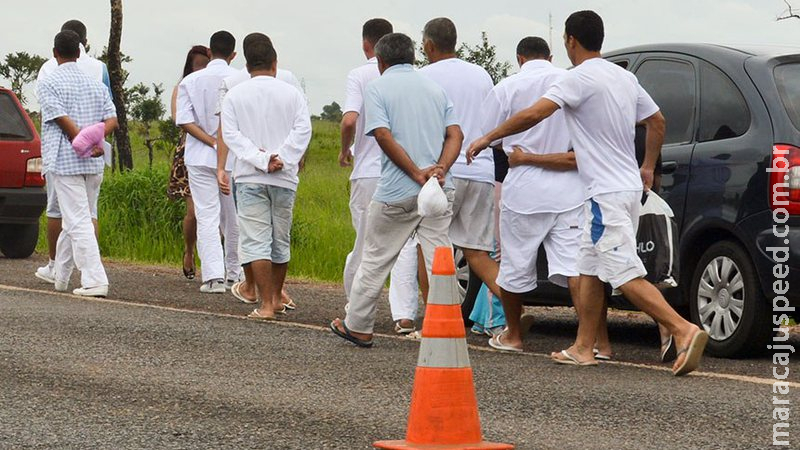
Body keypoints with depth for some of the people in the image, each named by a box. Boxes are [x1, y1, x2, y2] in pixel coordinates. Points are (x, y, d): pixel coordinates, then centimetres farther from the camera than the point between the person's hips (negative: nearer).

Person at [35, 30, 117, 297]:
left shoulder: (48, 84, -3)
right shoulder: (95, 84, 14)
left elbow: (63, 120, -14)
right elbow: (112, 120, 2)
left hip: (64, 162, -6)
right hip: (94, 165, 6)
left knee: (78, 222, -8)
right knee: (73, 222, 16)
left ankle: (95, 280, -16)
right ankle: (59, 277, 26)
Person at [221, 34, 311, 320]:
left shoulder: (235, 95, 3)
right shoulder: (292, 94, 4)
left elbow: (231, 134, -7)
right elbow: (302, 130, -7)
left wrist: (260, 160, -13)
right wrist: (281, 159, -11)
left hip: (249, 177, -2)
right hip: (284, 178, 2)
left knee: (256, 240, -4)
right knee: (280, 240, 15)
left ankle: (266, 304, -12)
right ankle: (276, 298, 27)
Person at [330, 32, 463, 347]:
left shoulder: (378, 87, 0)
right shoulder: (435, 88, 15)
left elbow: (383, 135, -14)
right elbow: (455, 134, 3)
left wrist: (417, 174, -15)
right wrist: (439, 169, -10)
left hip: (397, 192, -4)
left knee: (375, 259, 9)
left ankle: (357, 327, 19)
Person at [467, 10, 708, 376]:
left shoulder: (580, 78, -14)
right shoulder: (624, 77, 13)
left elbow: (533, 115, -22)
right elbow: (656, 121, 22)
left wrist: (487, 138, -11)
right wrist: (648, 168, 32)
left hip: (607, 194, -9)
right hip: (628, 185, 9)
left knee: (626, 276, -13)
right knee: (590, 269, 16)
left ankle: (684, 330, -24)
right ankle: (583, 348, 20)